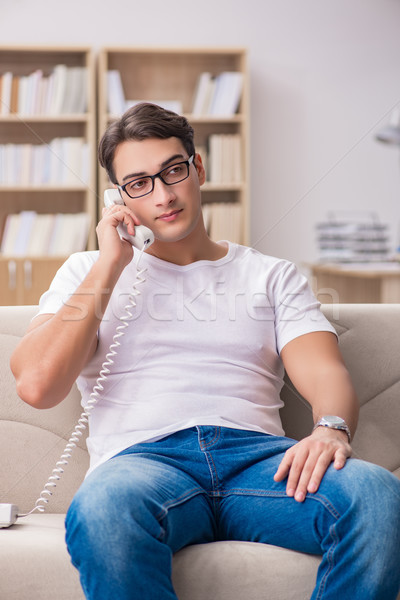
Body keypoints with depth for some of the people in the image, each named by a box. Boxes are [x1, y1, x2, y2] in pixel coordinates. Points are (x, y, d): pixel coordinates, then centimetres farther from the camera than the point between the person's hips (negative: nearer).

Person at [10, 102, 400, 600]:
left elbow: (324, 373, 8)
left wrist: (331, 428, -18)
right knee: (102, 509, -41)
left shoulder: (272, 276, 24)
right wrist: (110, 266, 6)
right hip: (143, 457, -1)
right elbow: (36, 385, 5)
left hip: (256, 453, 2)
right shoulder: (88, 272, 22)